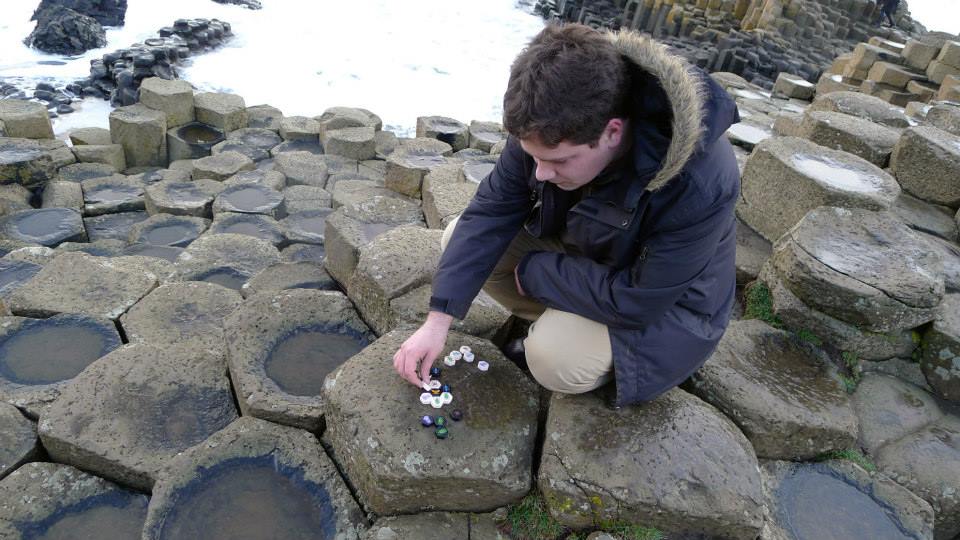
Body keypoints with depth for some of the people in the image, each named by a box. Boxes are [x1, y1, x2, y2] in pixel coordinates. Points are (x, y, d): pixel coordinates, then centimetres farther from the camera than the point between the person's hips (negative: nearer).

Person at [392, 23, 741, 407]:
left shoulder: (699, 185, -38)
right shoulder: (552, 130, -22)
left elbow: (636, 300, -32)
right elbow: (491, 211, -17)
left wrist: (533, 270, -22)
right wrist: (438, 320, -21)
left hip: (663, 302, -5)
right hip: (579, 246, 6)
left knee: (556, 359, -30)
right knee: (460, 237, -8)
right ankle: (558, 321, 4)